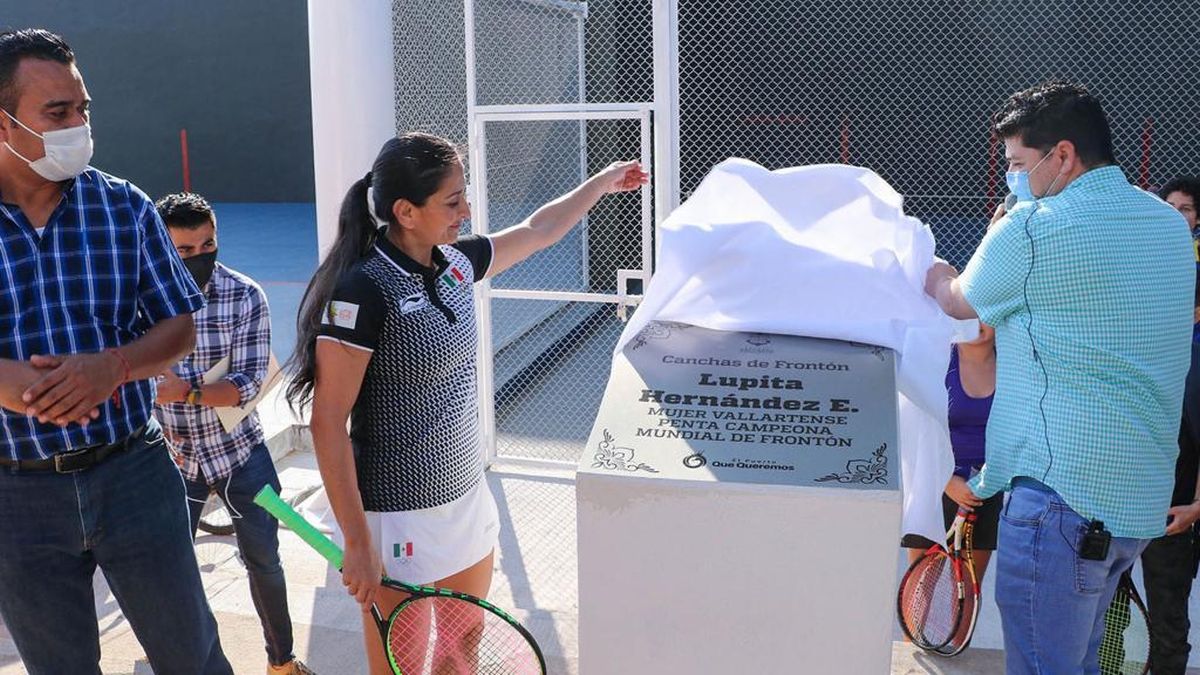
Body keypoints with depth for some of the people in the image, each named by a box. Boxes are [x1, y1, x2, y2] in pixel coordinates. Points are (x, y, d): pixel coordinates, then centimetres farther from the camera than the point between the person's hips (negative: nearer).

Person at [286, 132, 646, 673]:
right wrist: (357, 544, -19)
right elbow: (328, 426, -19)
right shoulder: (364, 291, -21)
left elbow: (537, 231, 20)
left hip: (468, 499, 7)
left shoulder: (456, 263, 1)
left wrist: (602, 183, 28)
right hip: (399, 520, -7)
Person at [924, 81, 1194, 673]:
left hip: (1062, 489, -9)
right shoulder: (1170, 225, 11)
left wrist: (930, 271, 23)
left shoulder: (1034, 230, -14)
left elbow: (958, 301, 3)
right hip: (1142, 496, 9)